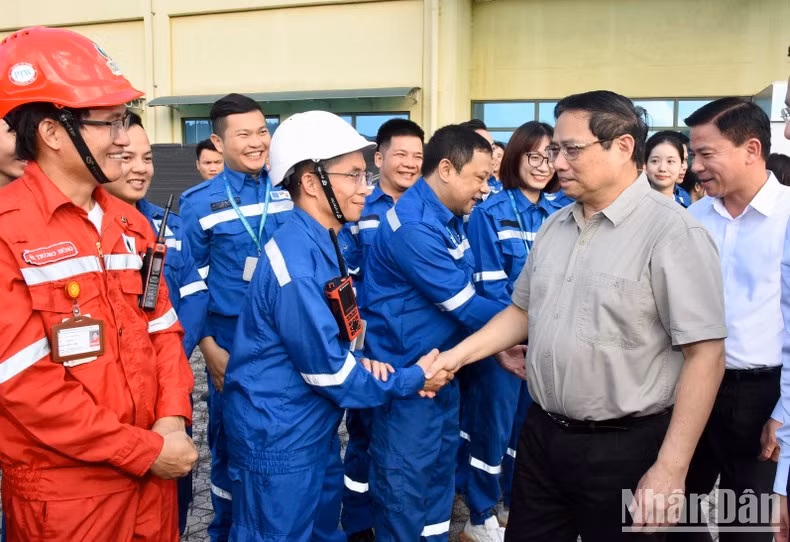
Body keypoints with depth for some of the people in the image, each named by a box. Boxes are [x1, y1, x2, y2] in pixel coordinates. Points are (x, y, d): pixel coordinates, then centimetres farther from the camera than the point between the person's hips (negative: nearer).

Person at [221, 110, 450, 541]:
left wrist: (361, 362, -5)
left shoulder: (321, 244, 4)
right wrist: (412, 380, -10)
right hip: (277, 437, -9)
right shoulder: (297, 262, -27)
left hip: (315, 428, 9)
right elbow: (327, 369, -22)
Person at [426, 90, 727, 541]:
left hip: (624, 447, -6)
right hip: (542, 434, 6)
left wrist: (670, 469, -20)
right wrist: (457, 355, 5)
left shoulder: (673, 232, -15)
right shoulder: (554, 226, 7)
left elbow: (705, 354, -18)